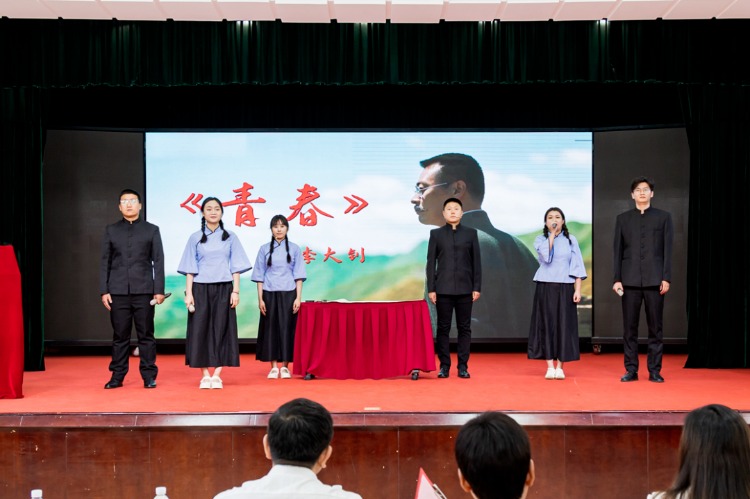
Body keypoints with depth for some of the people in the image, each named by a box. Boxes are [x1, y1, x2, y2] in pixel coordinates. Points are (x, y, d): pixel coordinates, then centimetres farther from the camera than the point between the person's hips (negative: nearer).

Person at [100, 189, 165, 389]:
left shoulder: (151, 230, 7)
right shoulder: (111, 230, 11)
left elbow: (158, 261, 3)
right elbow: (105, 262, 9)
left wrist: (159, 290, -4)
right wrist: (104, 290, 1)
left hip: (144, 290, -1)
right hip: (118, 291, 1)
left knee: (146, 334, 2)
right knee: (120, 335, 5)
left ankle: (149, 376, 7)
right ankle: (117, 376, 12)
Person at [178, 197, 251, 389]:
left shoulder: (230, 237, 8)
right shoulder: (195, 238, 7)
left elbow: (236, 267, 6)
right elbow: (190, 269, 4)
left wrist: (235, 291, -4)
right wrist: (188, 293, -5)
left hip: (223, 289, 0)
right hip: (201, 289, 0)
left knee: (221, 329, -1)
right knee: (201, 329, -1)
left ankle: (217, 375, 3)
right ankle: (205, 375, 5)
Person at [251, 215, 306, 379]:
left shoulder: (294, 249, 4)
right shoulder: (264, 249, 5)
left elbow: (298, 275, 3)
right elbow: (259, 275, 5)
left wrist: (298, 298, -5)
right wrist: (260, 299, -2)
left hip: (288, 294, 0)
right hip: (269, 294, 1)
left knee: (287, 328, 0)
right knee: (270, 328, 2)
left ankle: (285, 366, 9)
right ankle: (273, 367, 10)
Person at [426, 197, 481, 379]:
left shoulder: (471, 233, 7)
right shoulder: (436, 234, 6)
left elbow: (476, 261, 5)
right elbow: (431, 262, 4)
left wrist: (477, 287, -1)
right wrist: (431, 289, -2)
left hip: (465, 289, 0)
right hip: (443, 289, 0)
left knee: (464, 328, 3)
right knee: (443, 328, 2)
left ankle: (463, 366, 9)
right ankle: (444, 365, 9)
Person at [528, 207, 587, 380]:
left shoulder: (571, 240, 7)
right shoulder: (540, 240, 5)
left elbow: (576, 265, 3)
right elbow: (546, 256, -15)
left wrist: (578, 289, -5)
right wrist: (552, 235, -11)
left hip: (565, 288, 1)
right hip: (545, 287, 0)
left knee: (564, 325, -1)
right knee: (547, 325, -1)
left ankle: (560, 367, 5)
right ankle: (550, 366, 4)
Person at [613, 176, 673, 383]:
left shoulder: (663, 217, 7)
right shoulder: (623, 218, 11)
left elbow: (667, 250, 3)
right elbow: (617, 250, 7)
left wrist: (666, 278, -5)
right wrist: (617, 278, 0)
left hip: (654, 279, -1)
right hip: (630, 280, 1)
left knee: (655, 327, 2)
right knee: (629, 327, 3)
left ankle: (654, 370, 8)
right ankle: (631, 370, 9)